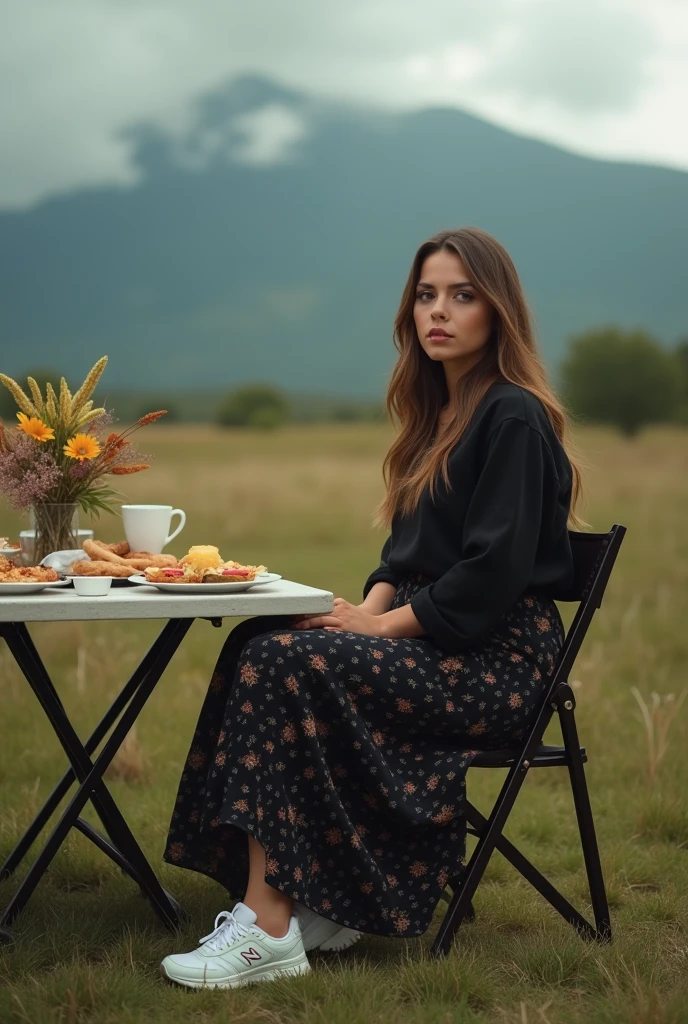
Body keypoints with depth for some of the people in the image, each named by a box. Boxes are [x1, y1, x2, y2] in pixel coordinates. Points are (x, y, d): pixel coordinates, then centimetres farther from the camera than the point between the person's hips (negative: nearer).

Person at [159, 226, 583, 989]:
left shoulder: (514, 417, -12)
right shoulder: (439, 411, 16)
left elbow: (495, 571, -20)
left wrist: (386, 625, -15)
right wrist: (372, 604, -1)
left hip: (497, 659, -9)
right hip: (432, 636, 9)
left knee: (287, 663, -24)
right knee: (259, 641, -9)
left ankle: (268, 928, -23)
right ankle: (325, 900, -11)